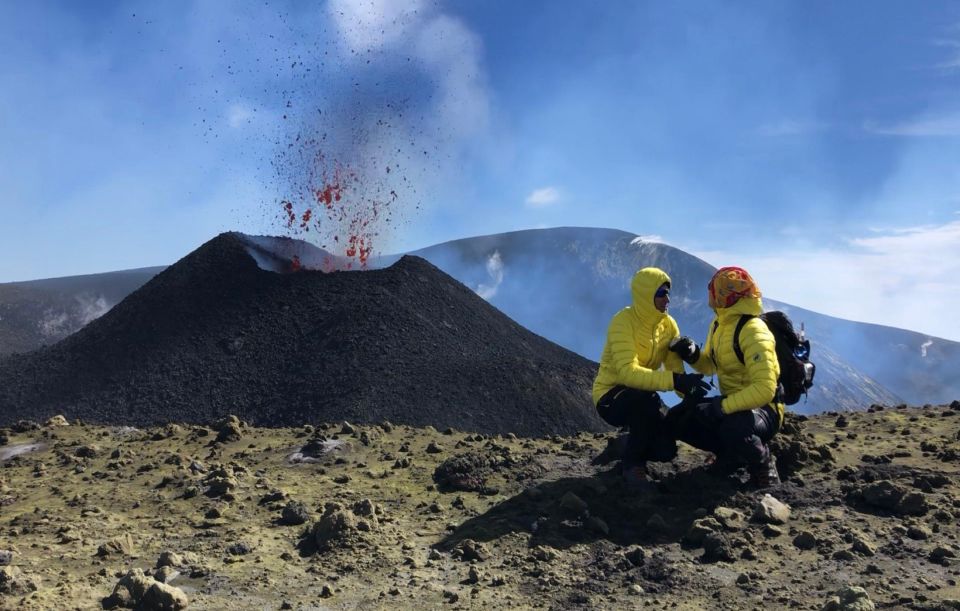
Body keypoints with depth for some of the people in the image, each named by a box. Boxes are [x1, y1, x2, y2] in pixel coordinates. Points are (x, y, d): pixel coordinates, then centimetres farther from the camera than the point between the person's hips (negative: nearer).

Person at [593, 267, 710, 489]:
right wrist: (675, 381, -44)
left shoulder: (668, 323, -3)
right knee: (647, 397, -37)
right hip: (611, 397, -6)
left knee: (666, 450, -14)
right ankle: (632, 462, -15)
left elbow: (676, 367, -8)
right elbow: (627, 372, -36)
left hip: (641, 398, 6)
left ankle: (631, 446, 21)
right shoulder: (623, 322, -24)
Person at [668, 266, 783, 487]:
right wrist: (692, 355, -5)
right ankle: (733, 450, 10)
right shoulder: (719, 324, 4)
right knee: (678, 419, -4)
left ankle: (764, 465, -7)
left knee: (733, 429, -40)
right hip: (731, 402, 8)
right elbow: (711, 366, 17)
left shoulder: (754, 333, -24)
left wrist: (723, 406, -35)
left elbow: (764, 390, -34)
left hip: (762, 409, -8)